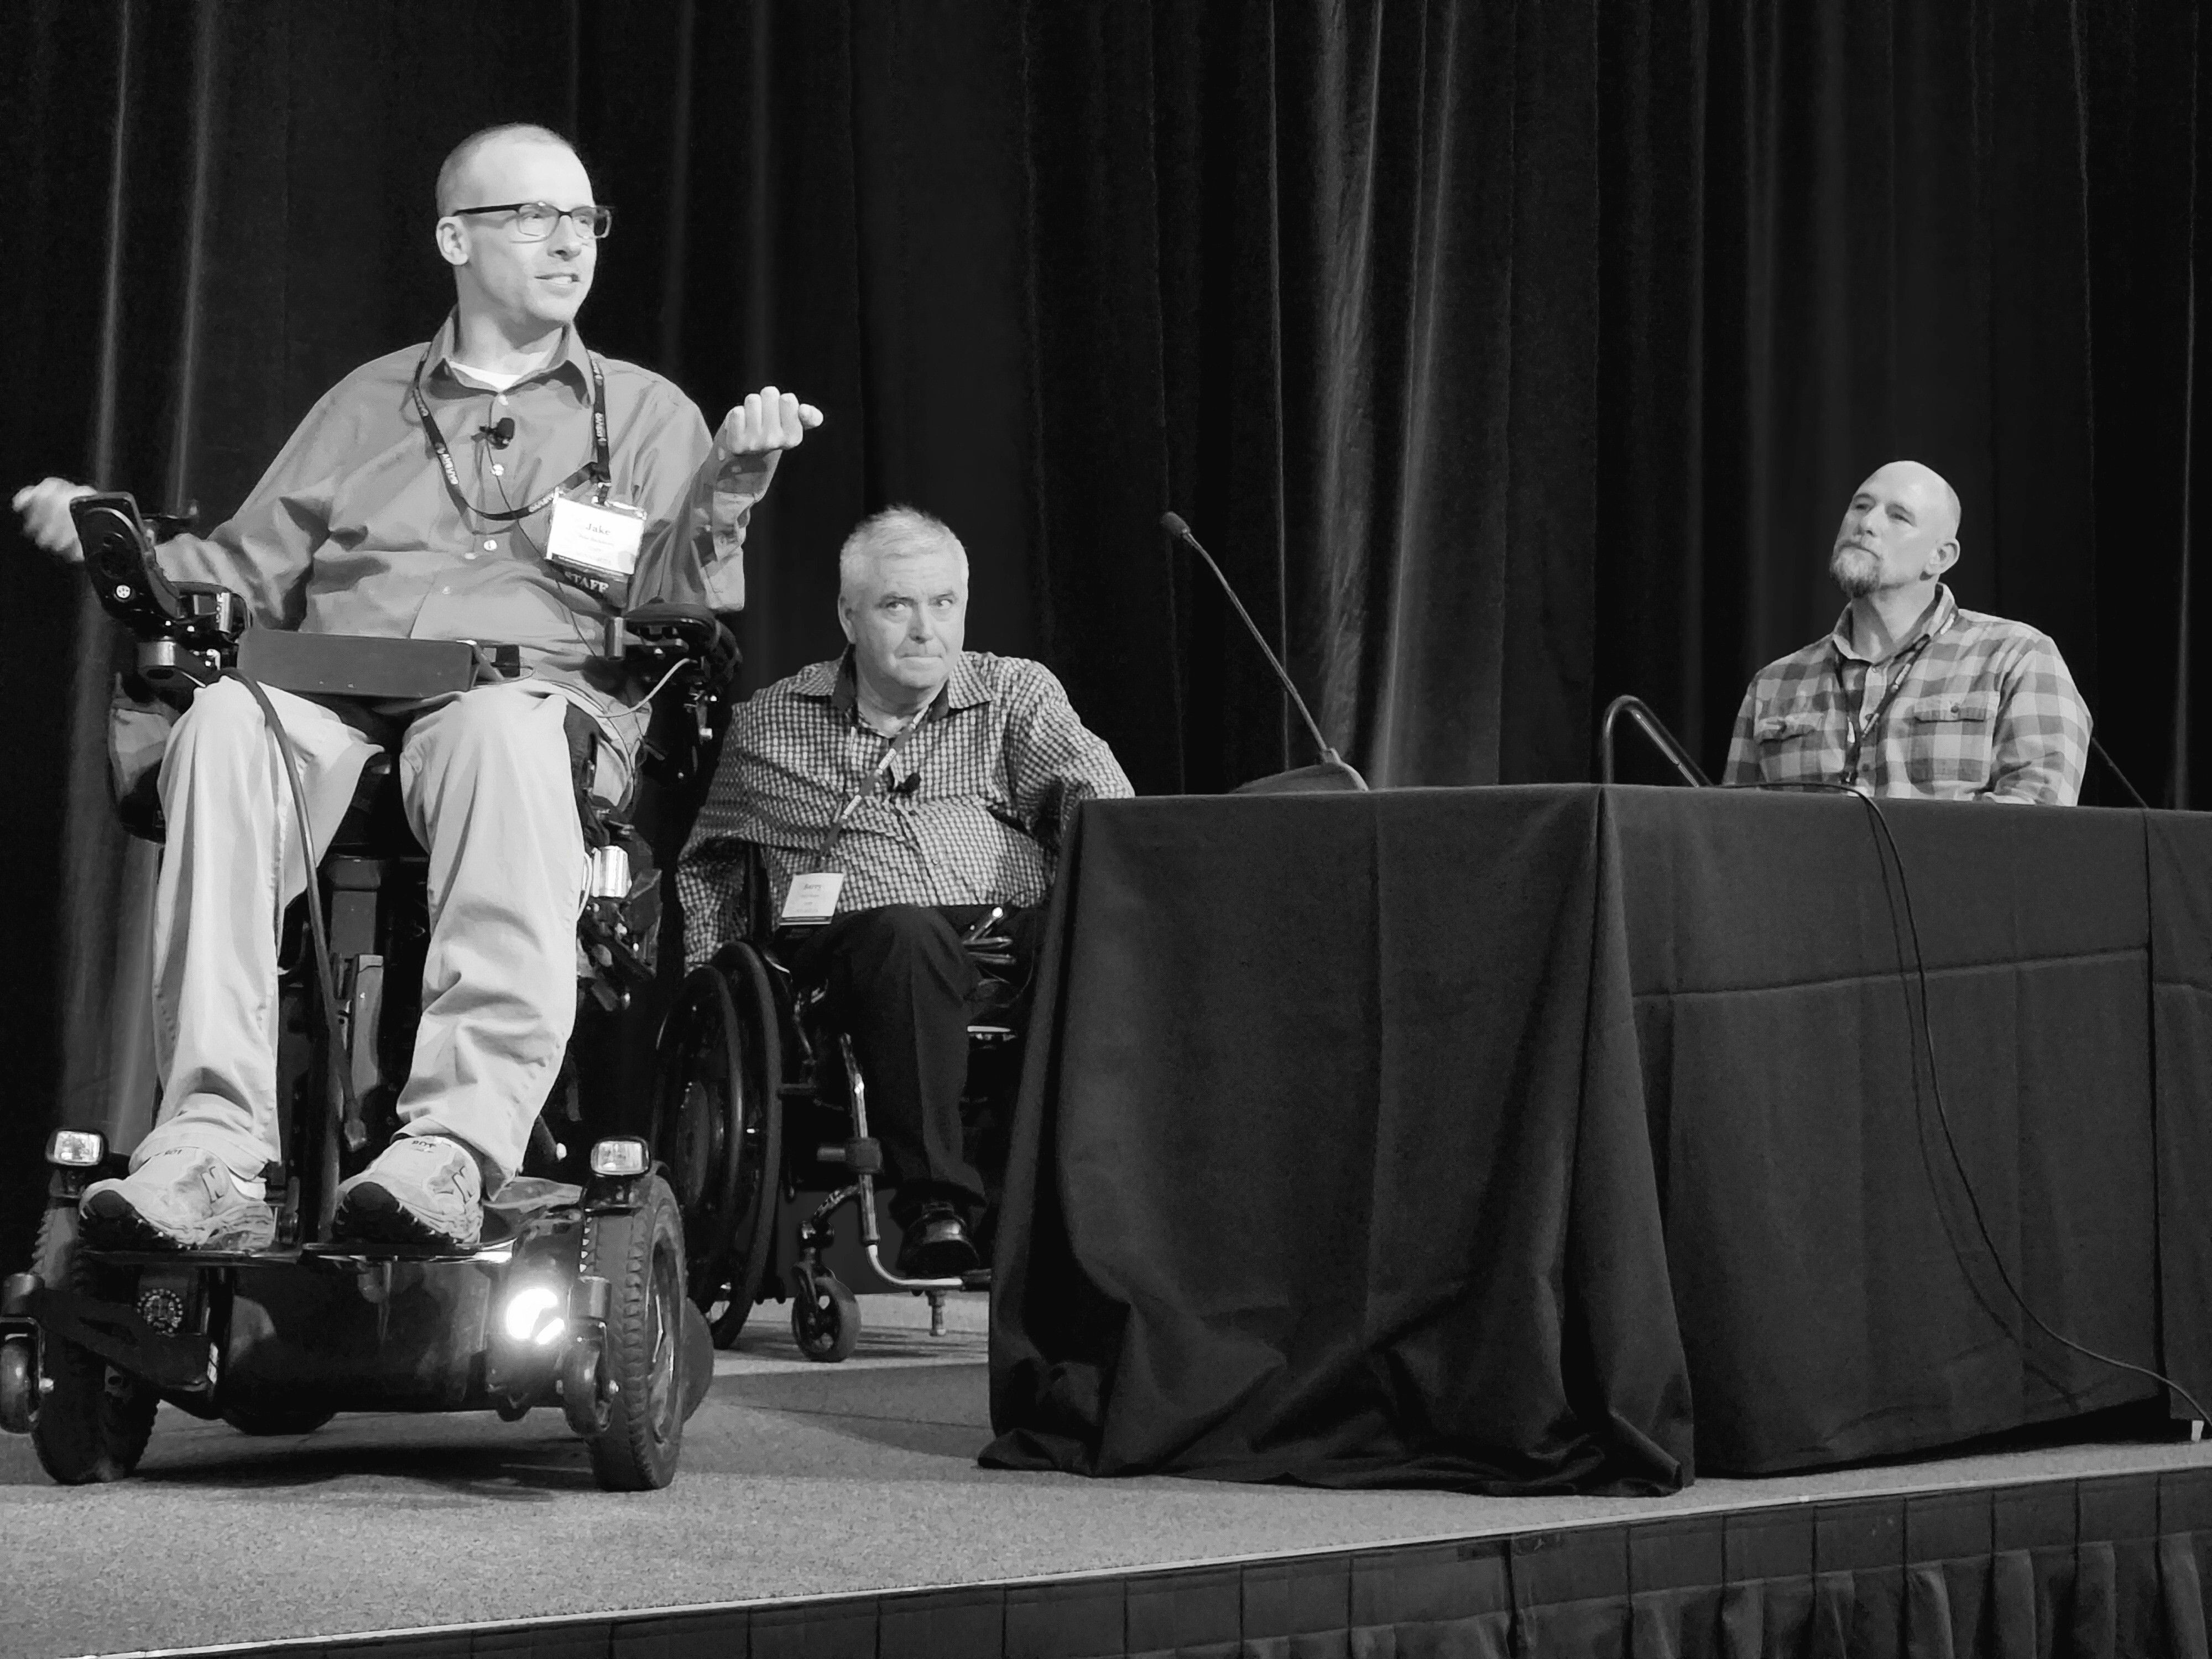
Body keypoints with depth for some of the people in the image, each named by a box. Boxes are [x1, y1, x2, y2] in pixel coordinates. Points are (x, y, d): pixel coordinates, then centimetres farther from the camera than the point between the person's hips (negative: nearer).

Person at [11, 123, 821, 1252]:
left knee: (498, 731, -41)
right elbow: (249, 575, 24)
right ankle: (211, 1151, -45)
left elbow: (673, 614, 10)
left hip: (531, 699, -2)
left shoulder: (646, 415, 22)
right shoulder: (367, 405, 28)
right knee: (225, 722, -35)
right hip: (332, 699, 2)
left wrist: (725, 492, -8)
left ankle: (456, 1148, -55)